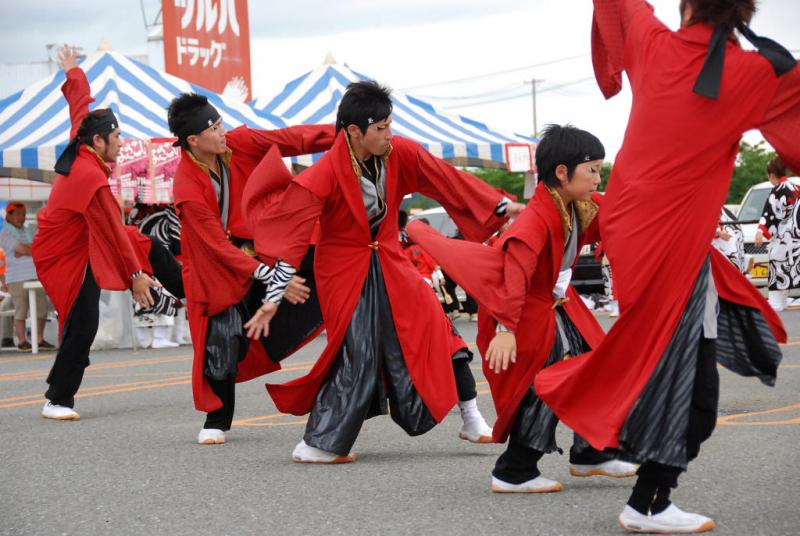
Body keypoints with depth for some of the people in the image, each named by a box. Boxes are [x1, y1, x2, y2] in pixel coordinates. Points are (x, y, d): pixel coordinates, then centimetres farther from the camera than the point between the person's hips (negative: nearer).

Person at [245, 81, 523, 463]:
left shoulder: (399, 154, -10)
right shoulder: (325, 175, -23)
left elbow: (448, 180, -1)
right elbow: (289, 233, -24)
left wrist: (501, 206, 0)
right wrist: (274, 296, -28)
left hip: (390, 264, 5)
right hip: (345, 273, -5)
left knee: (435, 331, 0)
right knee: (356, 357, -10)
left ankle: (472, 421, 10)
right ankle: (315, 446, 2)